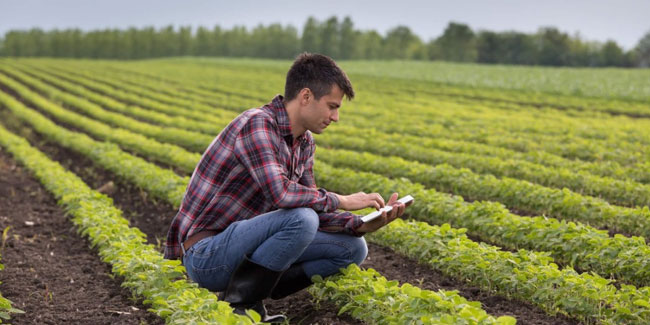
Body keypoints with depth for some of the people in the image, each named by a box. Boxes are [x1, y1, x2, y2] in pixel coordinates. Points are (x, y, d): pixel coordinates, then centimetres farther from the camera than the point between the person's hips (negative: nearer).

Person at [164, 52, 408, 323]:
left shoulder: (304, 143, 7)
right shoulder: (257, 124, -21)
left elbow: (311, 209, 8)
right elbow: (280, 193, -34)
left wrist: (363, 225, -7)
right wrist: (340, 201, -20)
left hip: (244, 245, 9)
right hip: (206, 255, -9)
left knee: (353, 248, 3)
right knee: (301, 218, -32)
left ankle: (259, 289, -1)